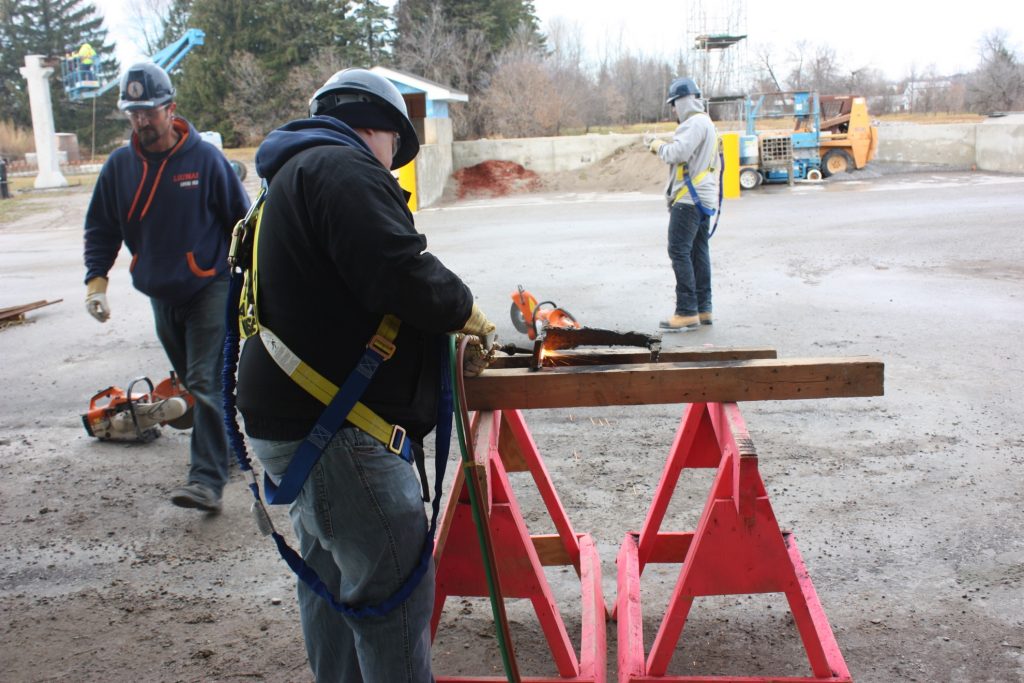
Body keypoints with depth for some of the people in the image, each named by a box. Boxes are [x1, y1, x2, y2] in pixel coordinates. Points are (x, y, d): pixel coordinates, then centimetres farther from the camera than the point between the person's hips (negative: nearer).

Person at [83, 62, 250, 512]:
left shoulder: (205, 158, -9)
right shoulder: (119, 166, 2)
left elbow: (241, 219, -1)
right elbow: (100, 229, 10)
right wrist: (96, 280, -2)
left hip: (210, 288, -5)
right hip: (161, 295, 5)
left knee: (205, 384, -11)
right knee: (193, 383, 16)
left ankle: (207, 480, -11)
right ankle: (227, 444, 35)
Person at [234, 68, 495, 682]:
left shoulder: (296, 174, 22)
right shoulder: (343, 168, -13)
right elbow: (401, 275, -25)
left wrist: (444, 331, 19)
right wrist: (469, 315, -6)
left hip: (294, 418, 12)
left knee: (331, 573, 23)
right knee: (396, 587, -4)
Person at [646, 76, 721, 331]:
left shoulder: (695, 123, -13)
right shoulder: (706, 123, 22)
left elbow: (678, 152, -24)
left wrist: (659, 146, -6)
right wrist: (660, 145, 11)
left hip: (690, 198, -11)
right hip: (703, 197, 11)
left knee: (679, 251, -10)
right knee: (698, 251, 11)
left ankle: (687, 312, -11)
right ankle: (703, 309, 14)